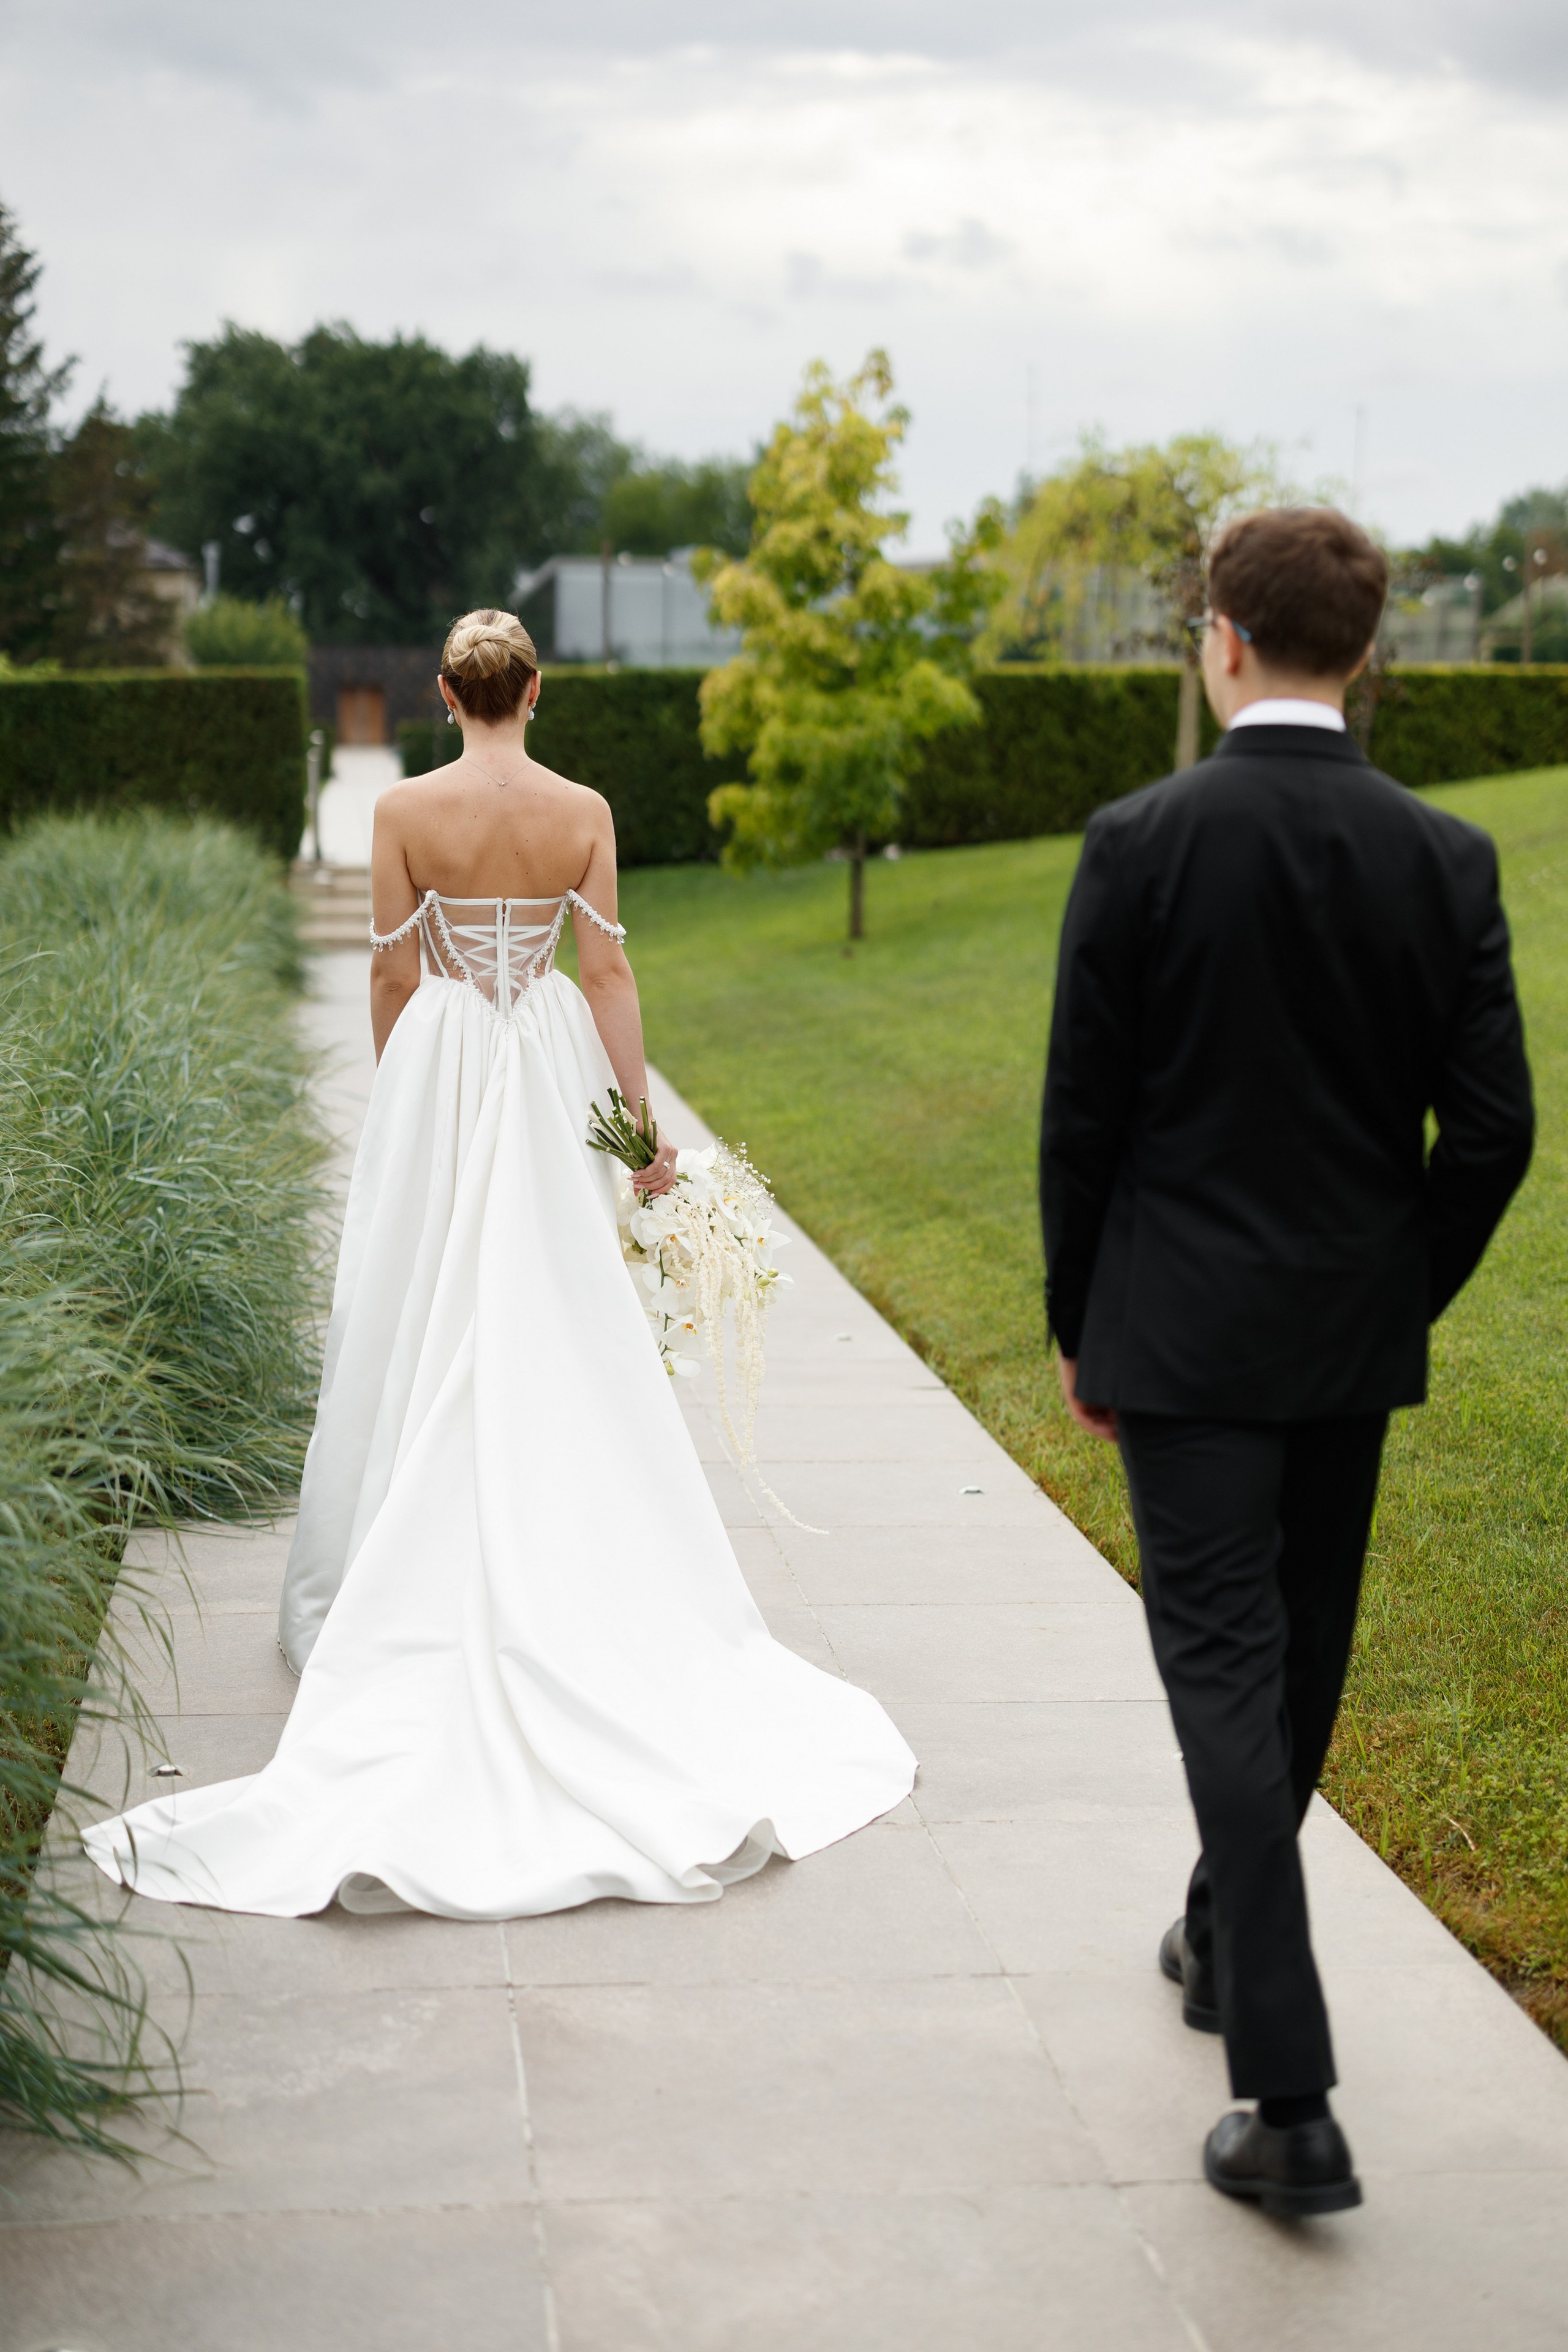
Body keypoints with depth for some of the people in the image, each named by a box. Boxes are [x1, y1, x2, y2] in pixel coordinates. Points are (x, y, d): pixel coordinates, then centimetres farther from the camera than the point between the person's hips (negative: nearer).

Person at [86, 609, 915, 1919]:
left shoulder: (405, 813, -7)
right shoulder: (583, 813, -4)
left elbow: (394, 978, -3)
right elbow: (610, 974, -5)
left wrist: (404, 1102, 11)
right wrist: (643, 1121, -1)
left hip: (437, 1072, -1)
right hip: (552, 1075, 1)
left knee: (432, 1328, 8)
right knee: (561, 1328, 8)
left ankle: (424, 1577, 13)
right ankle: (558, 1572, 14)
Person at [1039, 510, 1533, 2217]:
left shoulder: (1141, 843, -12)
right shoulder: (1445, 858, -4)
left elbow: (1082, 1114, -8)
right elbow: (1492, 1128, -4)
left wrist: (1079, 1324, 4)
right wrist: (1409, 1294, 12)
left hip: (1184, 1334, -4)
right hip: (1357, 1337, 4)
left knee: (1223, 1669, -3)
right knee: (1298, 1661, 20)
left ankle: (1292, 2103, -7)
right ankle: (1226, 1944, 41)